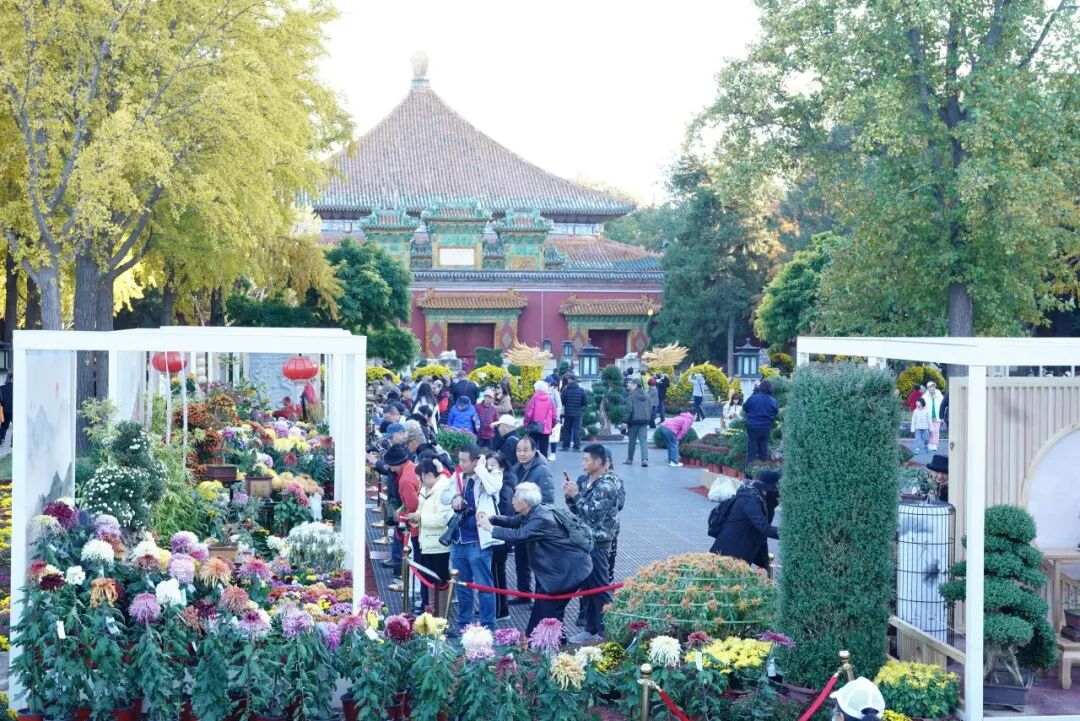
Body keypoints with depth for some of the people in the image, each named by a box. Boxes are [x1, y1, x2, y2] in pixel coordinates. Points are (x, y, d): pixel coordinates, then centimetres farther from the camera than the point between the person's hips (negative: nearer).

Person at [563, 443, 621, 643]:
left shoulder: (606, 486, -15)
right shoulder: (588, 483, 12)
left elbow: (593, 514, -22)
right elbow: (578, 512, 16)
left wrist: (576, 495, -16)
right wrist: (570, 496, 2)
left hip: (598, 543, -9)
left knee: (600, 588, -3)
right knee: (587, 586, 13)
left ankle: (605, 632, 4)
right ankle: (591, 629, 22)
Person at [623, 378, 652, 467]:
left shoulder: (631, 396, -7)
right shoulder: (645, 396, 13)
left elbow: (629, 409, -13)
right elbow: (650, 409, 15)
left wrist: (626, 421, -8)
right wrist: (648, 420, 21)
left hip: (634, 420, -4)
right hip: (645, 420, 5)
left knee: (632, 440, 8)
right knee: (643, 440, 0)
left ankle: (630, 459, 19)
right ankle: (645, 459, -15)